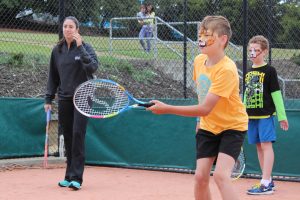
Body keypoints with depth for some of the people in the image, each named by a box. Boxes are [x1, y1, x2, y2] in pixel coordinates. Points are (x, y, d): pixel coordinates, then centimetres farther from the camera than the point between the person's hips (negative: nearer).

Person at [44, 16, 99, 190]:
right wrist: (48, 98, 11)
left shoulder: (85, 47, -4)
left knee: (78, 134, -12)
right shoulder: (57, 50, 9)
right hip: (64, 98, 4)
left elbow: (93, 67, -21)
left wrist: (80, 47, -24)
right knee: (68, 137, 7)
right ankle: (70, 176, 15)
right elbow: (53, 76, 15)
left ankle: (76, 177, -11)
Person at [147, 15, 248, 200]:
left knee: (221, 176, -24)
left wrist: (167, 109, -33)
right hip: (208, 127, 7)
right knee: (200, 176, -1)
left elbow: (205, 109, -32)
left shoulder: (226, 70, -28)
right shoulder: (199, 60, -5)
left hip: (232, 127, -7)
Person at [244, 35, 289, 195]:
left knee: (266, 145, -9)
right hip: (251, 116, 7)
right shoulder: (248, 72, 12)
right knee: (259, 147, 10)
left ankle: (265, 184, -12)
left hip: (265, 115, -7)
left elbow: (276, 94, -8)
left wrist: (282, 116, -9)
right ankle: (269, 180, 19)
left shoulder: (269, 71, -6)